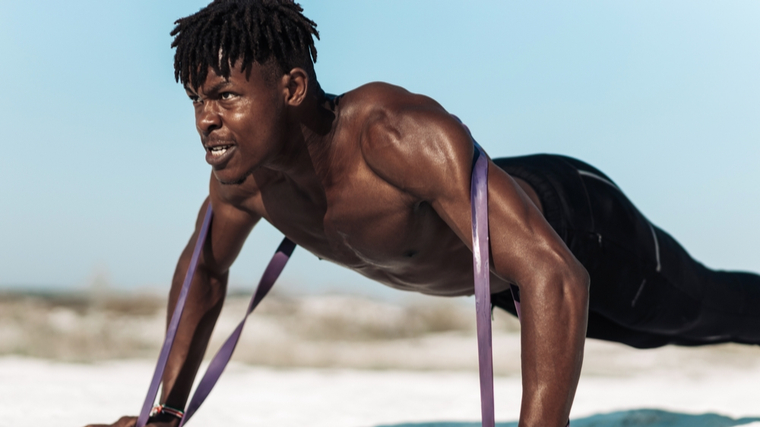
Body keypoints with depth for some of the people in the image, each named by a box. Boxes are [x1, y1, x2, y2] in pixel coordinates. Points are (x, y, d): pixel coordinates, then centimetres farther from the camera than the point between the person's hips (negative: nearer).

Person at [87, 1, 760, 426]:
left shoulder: (398, 130, -48)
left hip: (576, 228, -7)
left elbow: (555, 276, -54)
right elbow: (205, 269, -1)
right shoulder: (242, 174, -25)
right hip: (498, 268, 7)